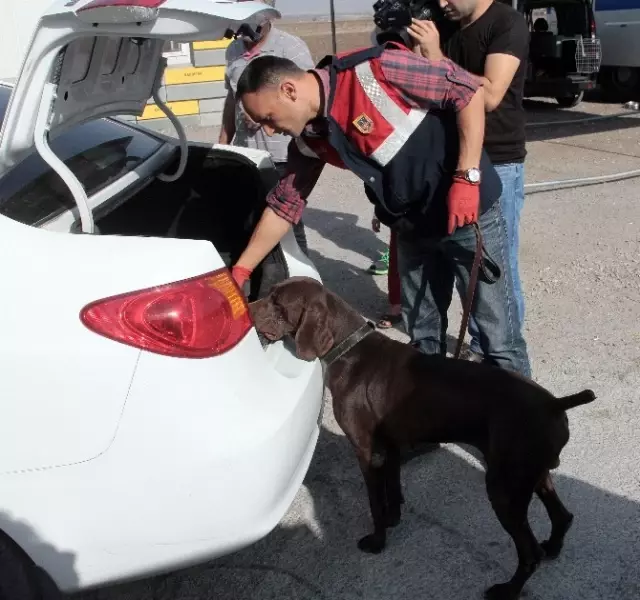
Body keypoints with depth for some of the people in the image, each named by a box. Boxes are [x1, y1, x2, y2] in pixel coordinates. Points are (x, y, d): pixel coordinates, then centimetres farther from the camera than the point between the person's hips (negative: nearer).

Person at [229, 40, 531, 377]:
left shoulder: (373, 70, -25)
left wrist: (466, 177, -24)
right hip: (412, 228, 7)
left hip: (470, 211, -7)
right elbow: (284, 203, 8)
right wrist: (240, 270, 9)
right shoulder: (309, 139, -2)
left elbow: (469, 90, -20)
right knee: (422, 335, 17)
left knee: (496, 333, 3)